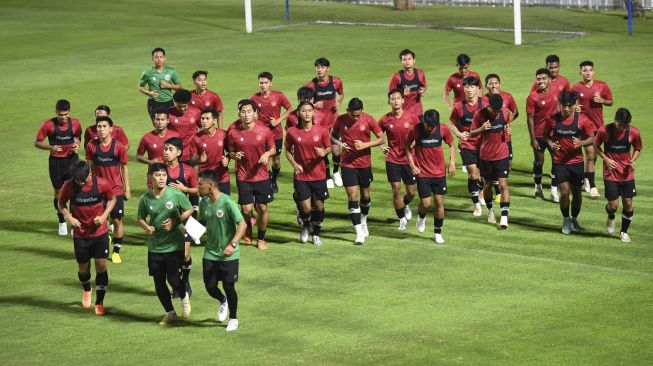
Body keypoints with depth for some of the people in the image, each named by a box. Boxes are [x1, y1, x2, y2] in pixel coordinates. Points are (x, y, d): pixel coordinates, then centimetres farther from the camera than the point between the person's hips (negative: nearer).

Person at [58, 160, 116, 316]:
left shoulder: (102, 184, -15)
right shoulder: (68, 186, -14)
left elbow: (112, 199, 2)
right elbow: (61, 204, 2)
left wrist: (104, 216, -13)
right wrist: (68, 217, -16)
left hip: (100, 232, -1)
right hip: (80, 234, 1)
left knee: (101, 266, -5)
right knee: (83, 268, 10)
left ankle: (99, 302, 9)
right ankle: (87, 290, 44)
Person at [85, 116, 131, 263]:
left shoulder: (118, 146, -6)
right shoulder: (92, 146, -2)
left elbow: (124, 168, 1)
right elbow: (90, 167, 7)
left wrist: (127, 188, 2)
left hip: (116, 189, -1)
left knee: (117, 220, 1)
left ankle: (116, 251, 14)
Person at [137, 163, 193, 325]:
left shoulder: (176, 194, -10)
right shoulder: (145, 198, -4)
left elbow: (189, 210, 1)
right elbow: (140, 218, 10)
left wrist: (175, 221, -13)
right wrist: (146, 227, -12)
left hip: (174, 245, -3)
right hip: (154, 247, 3)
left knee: (173, 278, -10)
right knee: (158, 281, 7)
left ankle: (184, 297, 25)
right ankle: (169, 312, 28)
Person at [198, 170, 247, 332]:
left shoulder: (227, 202, -18)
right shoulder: (204, 203, 2)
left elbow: (242, 225, -20)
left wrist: (232, 244, -29)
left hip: (228, 254, -5)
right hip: (210, 253, 5)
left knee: (228, 286, -1)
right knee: (210, 286, 2)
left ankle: (233, 318, 21)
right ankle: (223, 301, 37)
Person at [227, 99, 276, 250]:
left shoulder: (264, 130, -7)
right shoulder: (234, 133, -7)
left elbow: (272, 148, 5)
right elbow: (230, 152, 6)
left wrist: (267, 154, -16)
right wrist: (235, 155, -16)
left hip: (261, 176, 0)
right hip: (243, 177, 0)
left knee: (262, 208, 6)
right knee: (246, 209, -5)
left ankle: (261, 239, 25)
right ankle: (248, 226, 30)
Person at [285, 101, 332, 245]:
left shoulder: (321, 131, -5)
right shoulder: (292, 132, -5)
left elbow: (329, 148, 7)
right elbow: (287, 150, 8)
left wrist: (324, 152, -17)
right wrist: (293, 163, -9)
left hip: (319, 175, 1)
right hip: (301, 175, -1)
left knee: (319, 206, 7)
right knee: (305, 207, -7)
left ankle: (316, 234, 28)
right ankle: (305, 227, 27)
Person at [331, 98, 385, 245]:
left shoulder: (368, 120, -10)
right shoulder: (341, 120, -7)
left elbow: (382, 139, -5)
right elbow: (333, 136, 9)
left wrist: (365, 144, -19)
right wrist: (338, 143, -13)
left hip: (364, 163, 1)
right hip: (348, 165, -1)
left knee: (365, 194, 15)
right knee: (352, 197, -8)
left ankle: (363, 222, 42)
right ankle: (359, 232, -7)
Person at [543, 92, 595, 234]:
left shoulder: (582, 120, -7)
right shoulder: (553, 119, -5)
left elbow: (592, 138, 1)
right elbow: (546, 136, 9)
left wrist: (581, 143, -19)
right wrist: (551, 144, -12)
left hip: (576, 162, 1)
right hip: (559, 163, -1)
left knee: (576, 192, 10)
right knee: (564, 192, -9)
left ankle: (574, 219, 33)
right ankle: (566, 219, 14)